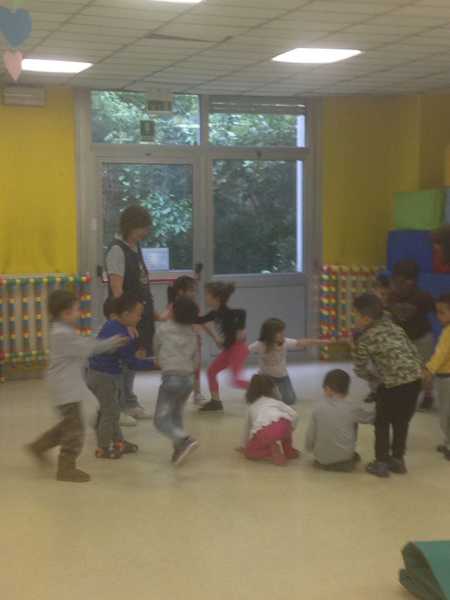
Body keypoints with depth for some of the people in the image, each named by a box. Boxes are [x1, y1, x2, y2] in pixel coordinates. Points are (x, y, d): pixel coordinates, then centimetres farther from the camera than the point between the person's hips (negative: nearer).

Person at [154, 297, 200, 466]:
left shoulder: (163, 329, 0)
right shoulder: (192, 333, 12)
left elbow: (156, 350, 16)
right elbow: (196, 361, 15)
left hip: (171, 378, -6)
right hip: (188, 379, 6)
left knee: (161, 419, -4)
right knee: (176, 416, 21)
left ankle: (185, 440, -24)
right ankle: (179, 450, 14)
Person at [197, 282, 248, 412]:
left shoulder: (226, 312, -19)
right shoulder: (215, 313, 9)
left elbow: (242, 312, -34)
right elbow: (200, 321, 18)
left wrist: (241, 329, -29)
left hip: (238, 347, -10)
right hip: (229, 349, 10)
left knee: (236, 380, -17)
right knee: (211, 371, 12)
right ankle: (215, 401, 18)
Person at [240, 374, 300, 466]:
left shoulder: (252, 407, 35)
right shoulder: (275, 402, 31)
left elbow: (247, 429, 46)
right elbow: (294, 415, 18)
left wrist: (244, 446, 62)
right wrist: (289, 431, 34)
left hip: (263, 432, -2)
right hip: (282, 425, 2)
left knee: (249, 452, 23)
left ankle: (272, 453, -2)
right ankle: (288, 451, 29)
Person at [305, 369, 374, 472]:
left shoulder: (318, 408, -5)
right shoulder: (352, 407, -10)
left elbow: (310, 435, 0)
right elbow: (373, 413, 0)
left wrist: (309, 447, 18)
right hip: (345, 458, -2)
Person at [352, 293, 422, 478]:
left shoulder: (365, 339, -3)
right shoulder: (394, 327, 14)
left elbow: (360, 369, 5)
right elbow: (414, 353, 13)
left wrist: (375, 379, 20)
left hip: (393, 384, -6)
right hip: (415, 379, 6)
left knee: (382, 423, 14)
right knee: (402, 422, 21)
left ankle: (381, 463, 18)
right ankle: (398, 460, 31)